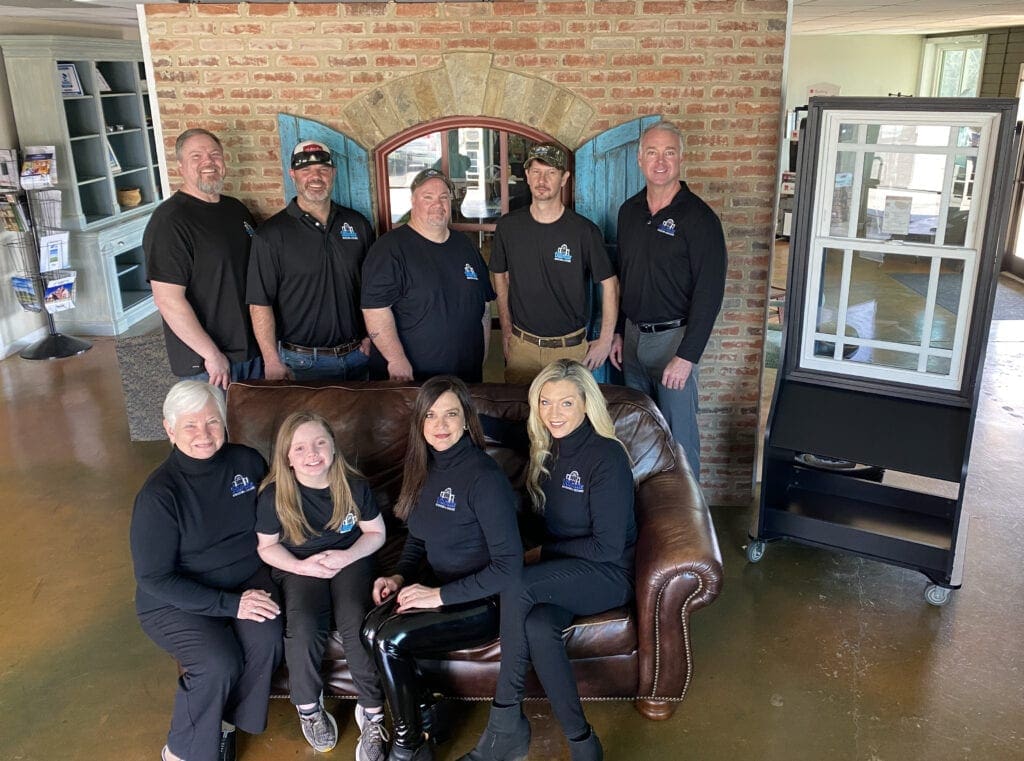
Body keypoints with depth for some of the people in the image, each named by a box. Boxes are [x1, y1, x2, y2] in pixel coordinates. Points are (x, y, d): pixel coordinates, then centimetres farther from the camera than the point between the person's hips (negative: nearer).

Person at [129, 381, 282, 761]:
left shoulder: (247, 461, -5)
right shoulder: (158, 494, -17)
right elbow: (154, 578, -16)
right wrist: (230, 604, -21)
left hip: (246, 580, 4)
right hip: (174, 600, -4)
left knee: (266, 641, -25)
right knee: (220, 665, -27)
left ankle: (225, 722, 2)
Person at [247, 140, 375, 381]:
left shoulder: (358, 224, 6)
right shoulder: (272, 233, -6)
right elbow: (260, 304, -10)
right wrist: (272, 363, -15)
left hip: (357, 355, 4)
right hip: (301, 361, -4)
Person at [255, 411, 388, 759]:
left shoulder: (354, 486, -8)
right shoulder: (274, 495, -11)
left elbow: (376, 532, 4)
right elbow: (267, 547, 2)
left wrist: (348, 555, -15)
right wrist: (302, 566, -16)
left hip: (349, 560, 1)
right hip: (298, 566, 0)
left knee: (357, 623, -28)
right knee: (303, 628, -29)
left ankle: (372, 712, -11)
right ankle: (308, 707, -2)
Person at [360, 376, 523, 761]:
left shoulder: (484, 477, -21)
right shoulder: (426, 466, 2)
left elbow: (509, 567, -22)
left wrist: (441, 595, -20)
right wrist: (400, 576, -1)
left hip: (483, 602, -6)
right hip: (439, 588, 7)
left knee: (390, 639, -22)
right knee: (372, 628, -19)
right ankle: (424, 717, 3)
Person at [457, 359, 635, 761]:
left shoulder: (607, 456, -17)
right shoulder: (545, 449, 5)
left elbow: (608, 548, -16)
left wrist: (544, 553, -9)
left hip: (609, 574, -5)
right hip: (565, 573, 6)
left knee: (515, 587, -32)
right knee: (537, 627, -31)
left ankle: (506, 729, -20)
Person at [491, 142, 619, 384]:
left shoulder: (585, 231, -9)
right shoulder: (508, 226, -1)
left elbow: (609, 283, -3)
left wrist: (605, 341, -6)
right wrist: (506, 330, 7)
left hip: (571, 347, -2)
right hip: (521, 345, 2)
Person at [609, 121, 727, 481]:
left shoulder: (698, 217, -14)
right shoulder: (629, 211, 7)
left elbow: (709, 293, -16)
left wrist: (687, 356, -20)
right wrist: (618, 332, 13)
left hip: (673, 337, -6)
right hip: (633, 334, 6)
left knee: (679, 431, 2)